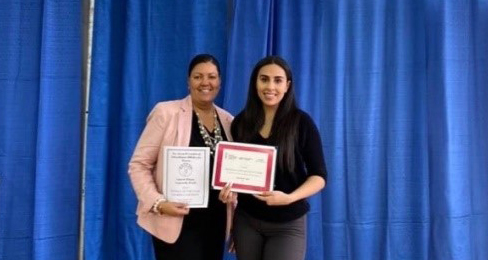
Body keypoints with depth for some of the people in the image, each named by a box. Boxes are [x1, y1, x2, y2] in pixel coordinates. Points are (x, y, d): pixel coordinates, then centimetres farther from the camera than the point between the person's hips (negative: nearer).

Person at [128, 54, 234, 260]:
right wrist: (158, 203, -19)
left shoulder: (228, 120, 8)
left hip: (215, 223, 5)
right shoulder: (167, 113, -7)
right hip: (177, 223, -5)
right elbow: (138, 164, -7)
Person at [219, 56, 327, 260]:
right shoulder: (241, 122, 0)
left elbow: (319, 176, -6)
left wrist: (289, 198, -22)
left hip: (288, 225, -2)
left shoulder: (301, 122, -8)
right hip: (246, 220, 3)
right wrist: (227, 189, -11)